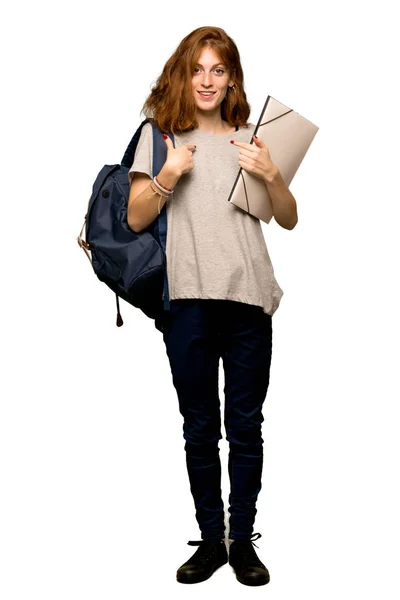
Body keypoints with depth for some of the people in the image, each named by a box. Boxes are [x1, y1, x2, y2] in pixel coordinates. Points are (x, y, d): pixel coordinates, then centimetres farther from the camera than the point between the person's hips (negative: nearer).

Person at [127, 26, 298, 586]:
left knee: (245, 425, 5)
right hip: (187, 298, -1)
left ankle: (243, 539, 18)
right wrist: (169, 174, -12)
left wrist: (272, 174, -7)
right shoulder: (159, 134, 8)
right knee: (200, 428, 7)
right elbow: (136, 219, 3)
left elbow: (289, 220, 10)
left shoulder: (251, 138, 11)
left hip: (249, 296, 1)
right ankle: (210, 539, 19)